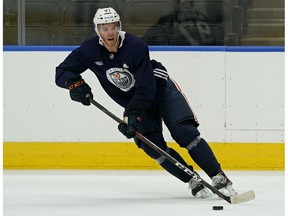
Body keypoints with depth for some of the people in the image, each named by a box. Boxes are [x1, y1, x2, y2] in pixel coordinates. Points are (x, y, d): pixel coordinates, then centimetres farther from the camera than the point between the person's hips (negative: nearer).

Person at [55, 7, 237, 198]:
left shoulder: (136, 47, -28)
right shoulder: (90, 50, -16)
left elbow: (146, 89, -29)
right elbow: (62, 72, -8)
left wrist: (132, 116, -38)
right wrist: (75, 84, -29)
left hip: (161, 90, -4)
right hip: (133, 104, 4)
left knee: (184, 131, -20)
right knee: (153, 145, -14)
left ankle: (219, 178, -15)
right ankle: (193, 181, -2)